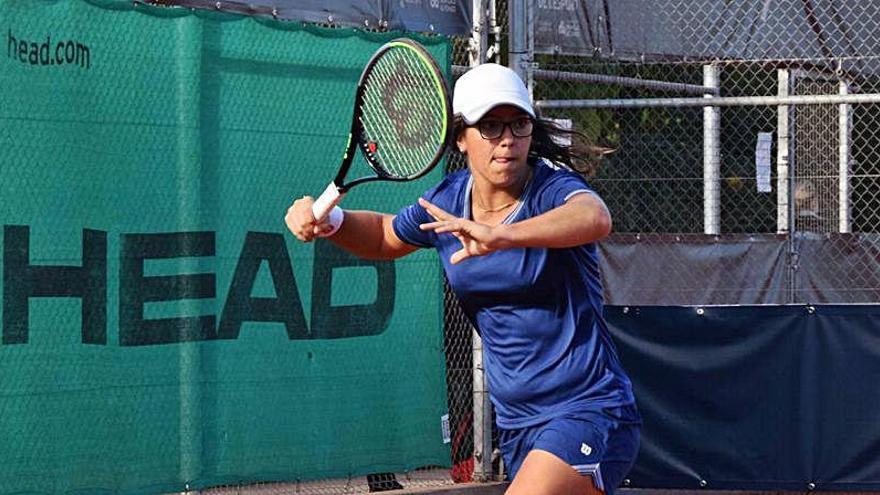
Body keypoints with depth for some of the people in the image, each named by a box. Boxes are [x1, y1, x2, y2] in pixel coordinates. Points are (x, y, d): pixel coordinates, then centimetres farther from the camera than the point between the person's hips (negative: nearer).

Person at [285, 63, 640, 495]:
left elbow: (595, 217, -41)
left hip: (587, 412, -7)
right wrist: (326, 221, 5)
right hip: (516, 423, 7)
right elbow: (384, 236, 25)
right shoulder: (446, 201, 3)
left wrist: (499, 235, -55)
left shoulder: (552, 189, -15)